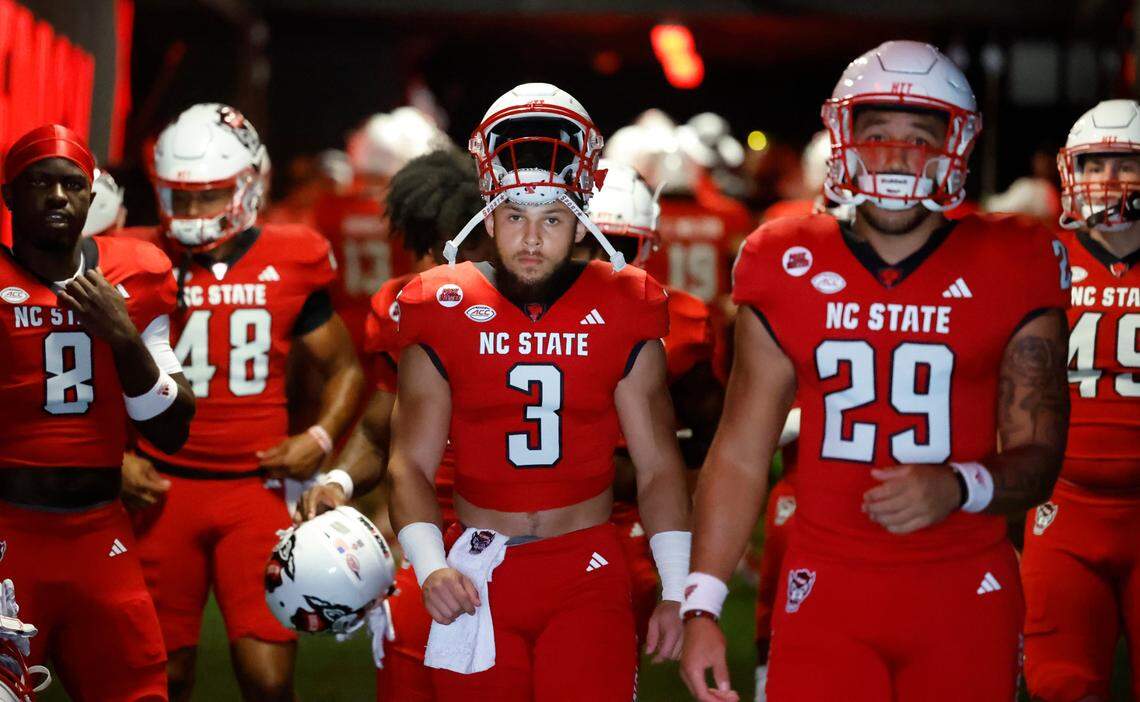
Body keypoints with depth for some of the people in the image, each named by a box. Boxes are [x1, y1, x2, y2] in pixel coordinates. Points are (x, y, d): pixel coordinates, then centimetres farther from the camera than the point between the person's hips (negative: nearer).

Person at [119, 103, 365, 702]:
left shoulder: (288, 266, 2)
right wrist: (116, 458, -1)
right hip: (165, 489, 1)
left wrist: (320, 437, -3)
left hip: (255, 488, -1)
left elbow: (345, 368, 13)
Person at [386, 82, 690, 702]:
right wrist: (429, 568, -14)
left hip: (588, 574, -1)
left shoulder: (620, 314, 1)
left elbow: (658, 469, 5)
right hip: (479, 578, 1)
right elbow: (411, 465, 2)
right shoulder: (445, 313, 1)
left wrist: (678, 592, -2)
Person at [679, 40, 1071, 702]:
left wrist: (958, 487, -22)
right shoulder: (791, 269, 2)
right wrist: (701, 605, 1)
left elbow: (1037, 458, -1)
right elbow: (740, 452, 7)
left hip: (962, 593, 0)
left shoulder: (1009, 269, -2)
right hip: (827, 588, 1)